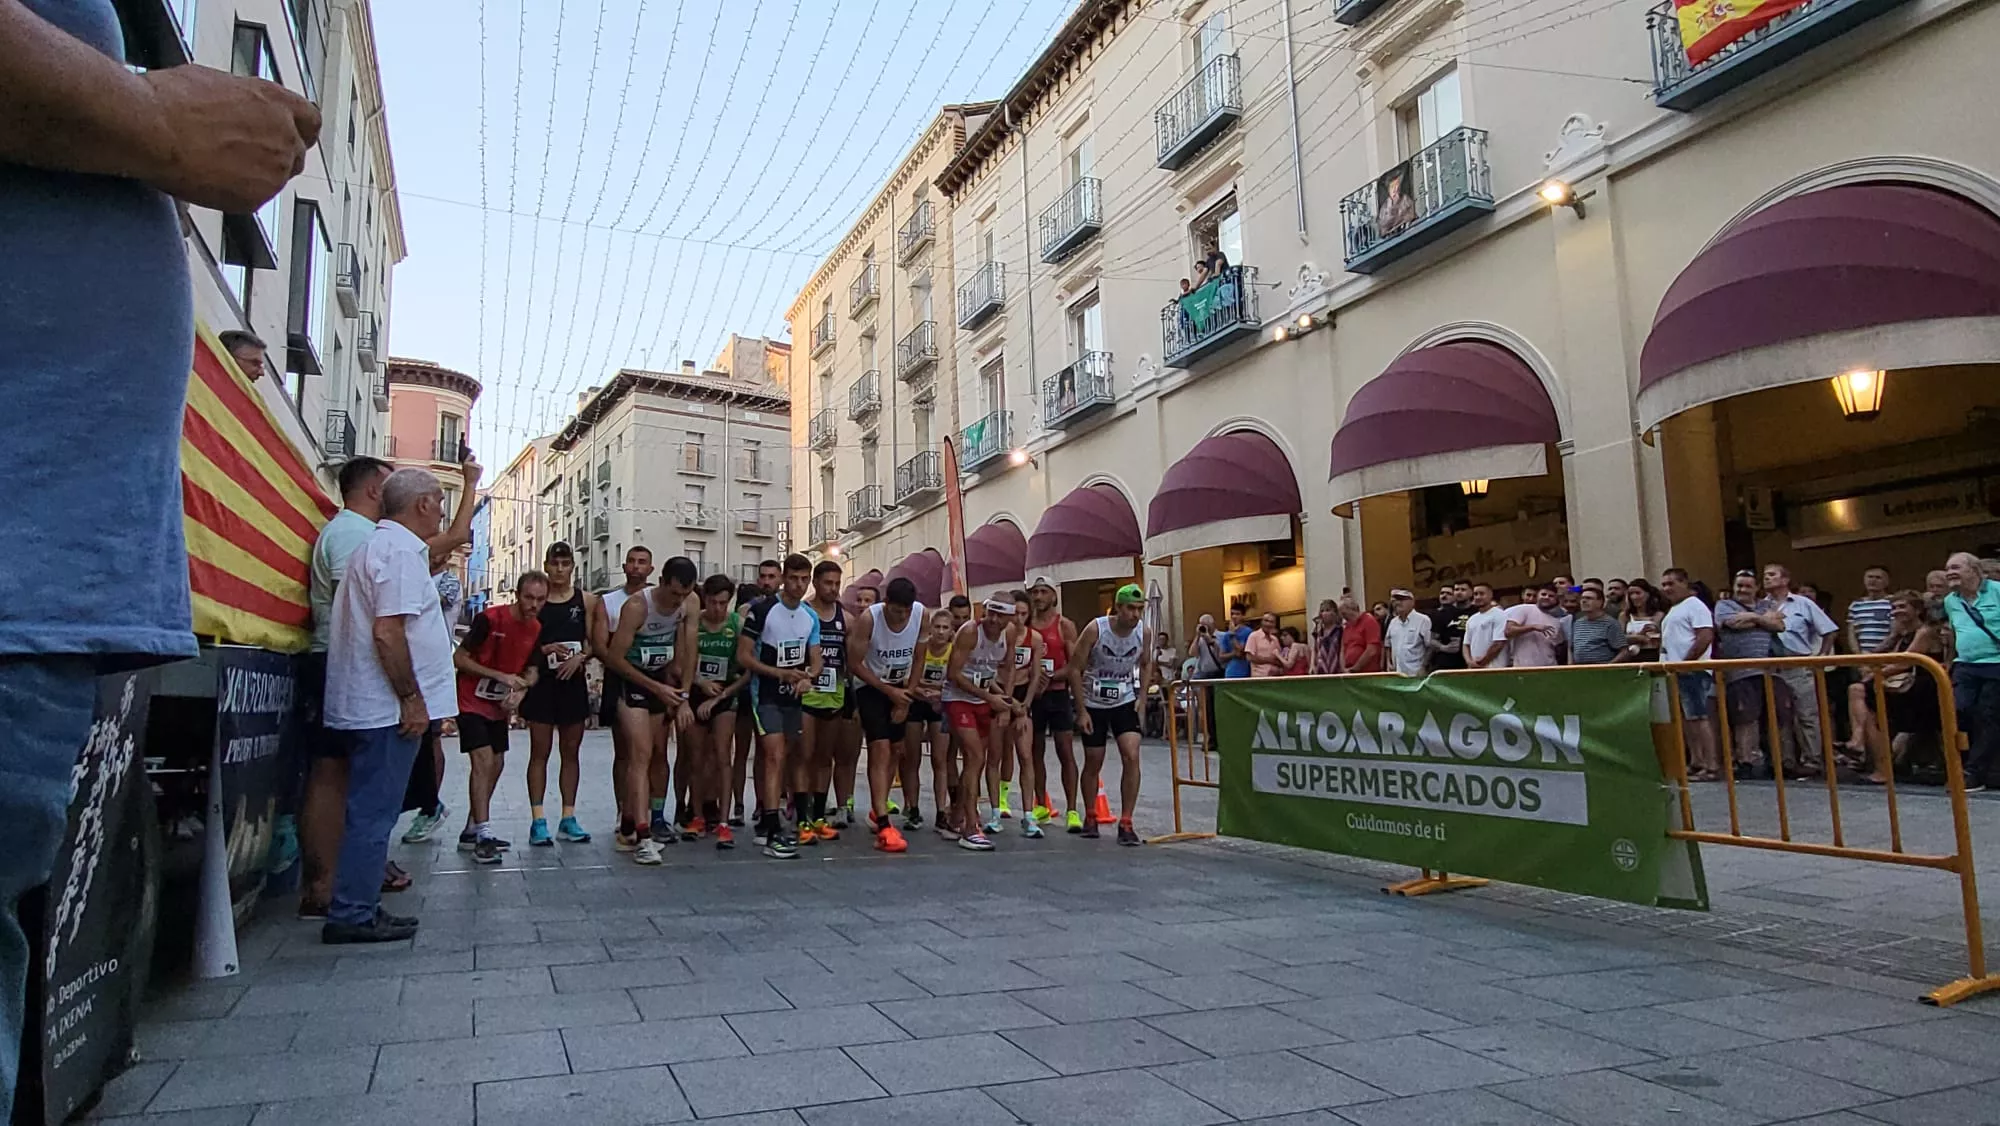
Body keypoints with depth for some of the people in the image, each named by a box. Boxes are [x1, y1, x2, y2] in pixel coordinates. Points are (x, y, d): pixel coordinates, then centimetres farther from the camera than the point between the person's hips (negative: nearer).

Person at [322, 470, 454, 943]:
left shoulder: (380, 545, 18)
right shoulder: (400, 551, -15)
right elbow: (387, 631, -23)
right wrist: (412, 699, -19)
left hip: (369, 707, 10)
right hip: (388, 708, -10)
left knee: (371, 811, 15)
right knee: (373, 812, -4)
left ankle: (359, 908, 22)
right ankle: (352, 915, 2)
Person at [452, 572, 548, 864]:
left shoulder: (536, 629, -2)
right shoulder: (489, 618, -20)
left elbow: (532, 671, 5)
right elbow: (459, 658, -18)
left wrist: (519, 692, -16)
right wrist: (500, 676, -25)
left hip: (500, 705, 7)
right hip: (472, 701, -7)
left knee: (496, 764, 12)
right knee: (483, 760, -17)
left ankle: (471, 830, 26)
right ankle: (483, 836, -18)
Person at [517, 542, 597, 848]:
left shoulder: (586, 600, 6)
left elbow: (593, 642, 6)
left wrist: (580, 657, -13)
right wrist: (544, 650, -18)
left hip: (573, 682, 2)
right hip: (542, 682, -2)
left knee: (571, 751, 8)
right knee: (540, 751, 1)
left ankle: (568, 817, 16)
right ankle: (538, 821, 5)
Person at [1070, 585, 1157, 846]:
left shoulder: (1143, 632, -10)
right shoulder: (1095, 630, -21)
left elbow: (1146, 664, 10)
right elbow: (1075, 669, -14)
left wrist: (1142, 696, -1)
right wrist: (1081, 711, -14)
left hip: (1125, 702, 2)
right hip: (1094, 704, -2)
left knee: (1131, 757, -14)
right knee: (1093, 763, 7)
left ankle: (1125, 824, -5)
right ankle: (1090, 818, 29)